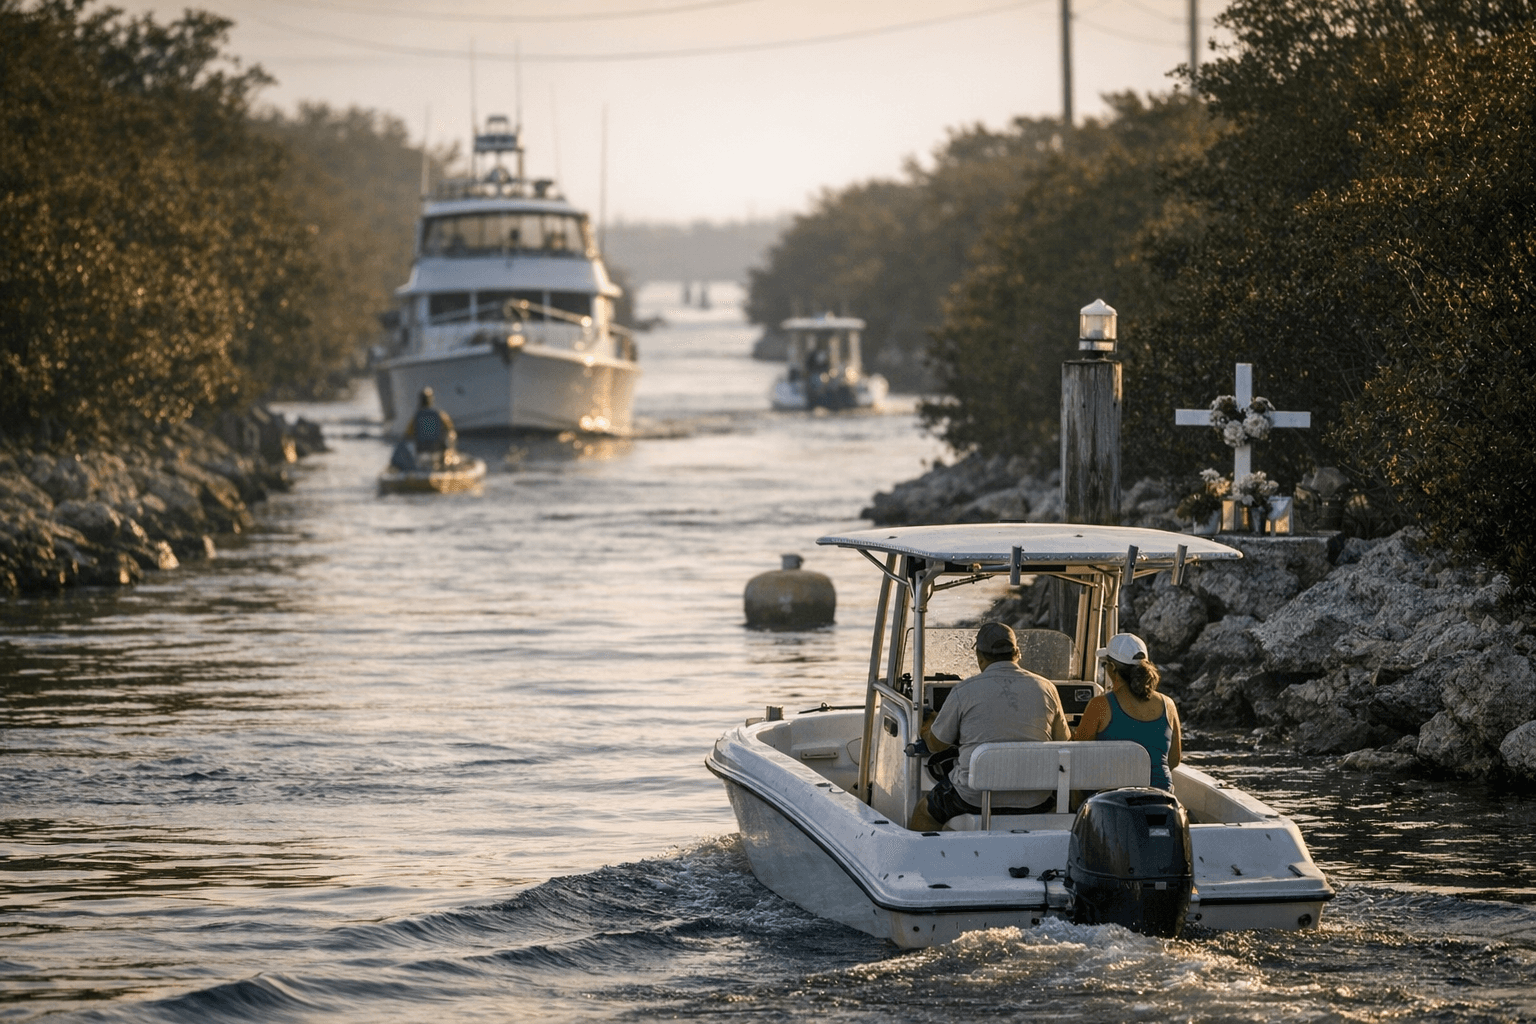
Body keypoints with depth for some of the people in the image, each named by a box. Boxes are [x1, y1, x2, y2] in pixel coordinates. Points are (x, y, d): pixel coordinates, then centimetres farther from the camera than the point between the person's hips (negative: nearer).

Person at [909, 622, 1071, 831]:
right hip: (1034, 800, 2)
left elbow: (936, 745, 8)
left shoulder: (964, 691, -3)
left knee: (923, 813, 24)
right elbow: (1063, 742, 18)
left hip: (976, 798, -2)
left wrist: (927, 730, 33)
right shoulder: (1045, 688, 4)